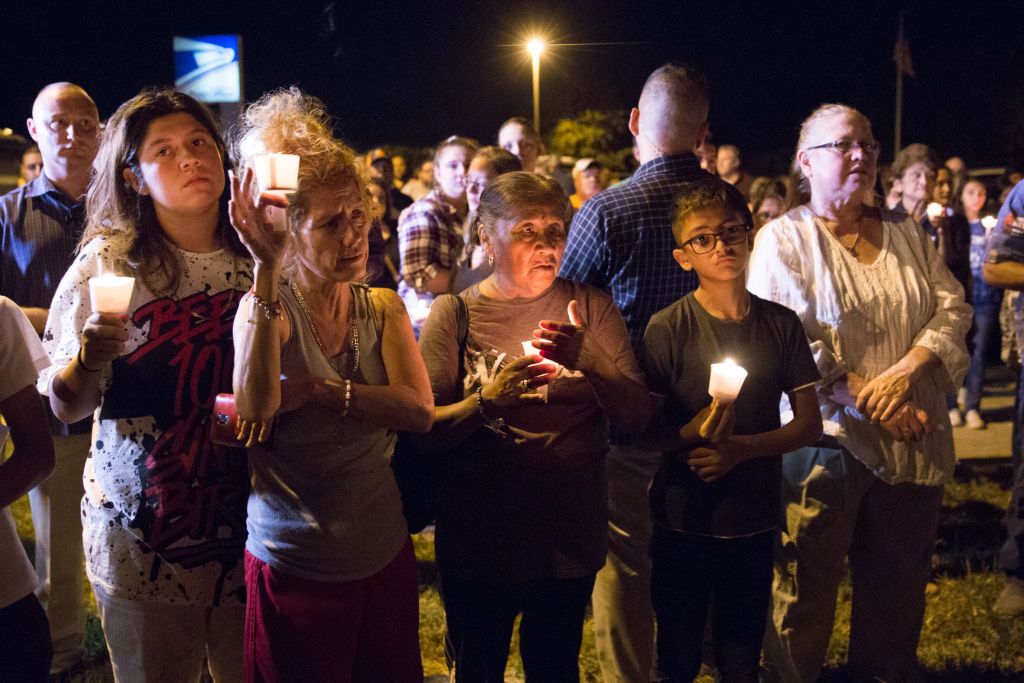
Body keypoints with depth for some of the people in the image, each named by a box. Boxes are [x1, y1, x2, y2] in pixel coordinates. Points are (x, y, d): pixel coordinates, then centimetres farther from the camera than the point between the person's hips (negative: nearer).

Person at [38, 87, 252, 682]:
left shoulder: (256, 259, -1)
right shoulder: (107, 263, -9)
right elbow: (65, 406, -7)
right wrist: (91, 356, -26)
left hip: (249, 520, 3)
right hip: (143, 538, -2)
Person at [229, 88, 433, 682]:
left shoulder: (382, 308, 3)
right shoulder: (267, 305, -10)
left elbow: (419, 410, -12)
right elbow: (255, 405, -31)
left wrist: (317, 391, -23)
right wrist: (267, 268, -32)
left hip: (384, 552, 4)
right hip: (295, 565, -4)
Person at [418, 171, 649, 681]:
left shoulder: (591, 307, 0)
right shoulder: (454, 315, -4)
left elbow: (637, 417, -5)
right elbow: (425, 430, -9)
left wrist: (589, 362, -23)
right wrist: (488, 400, -28)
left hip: (570, 538, 2)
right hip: (478, 540, -1)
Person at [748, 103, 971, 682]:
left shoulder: (906, 233, 11)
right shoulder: (784, 240, -4)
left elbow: (952, 307, 3)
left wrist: (907, 370, -15)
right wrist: (865, 400, -20)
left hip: (913, 440, 5)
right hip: (827, 438, -5)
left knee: (899, 579, 15)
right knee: (809, 582, 6)